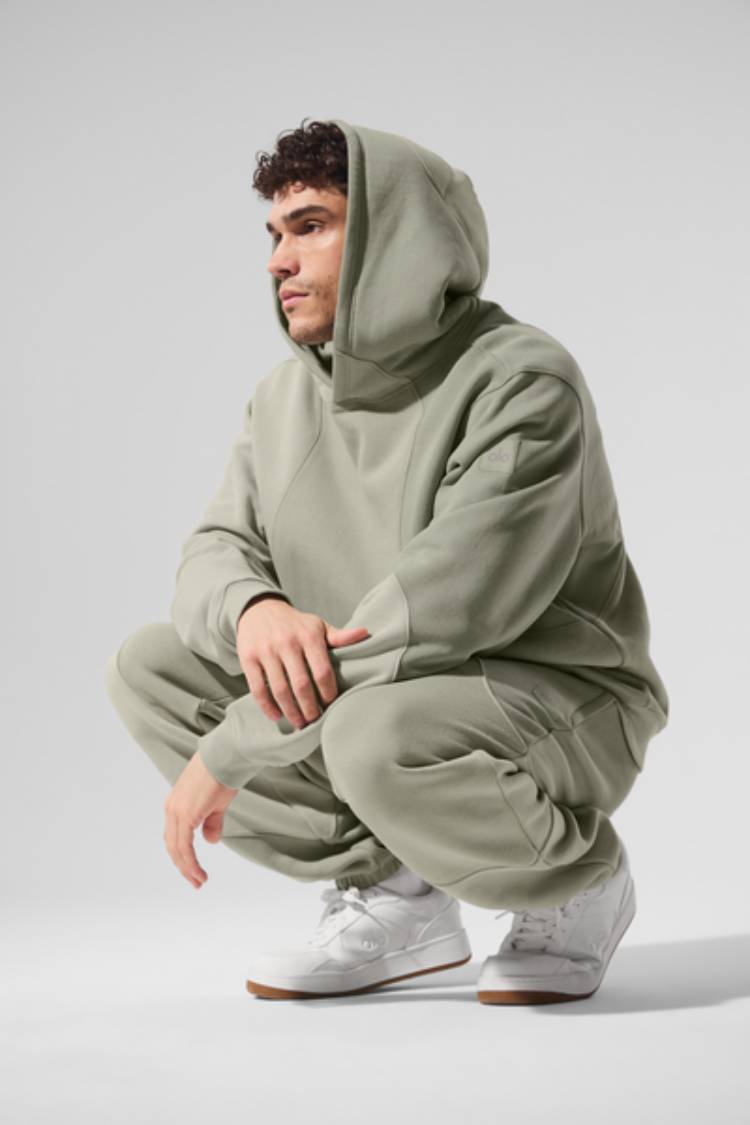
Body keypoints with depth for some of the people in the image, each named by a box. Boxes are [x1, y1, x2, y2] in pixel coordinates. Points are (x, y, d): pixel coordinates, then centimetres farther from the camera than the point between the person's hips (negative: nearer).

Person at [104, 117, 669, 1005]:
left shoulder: (524, 383, -21)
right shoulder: (285, 397, 4)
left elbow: (438, 610, -29)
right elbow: (214, 550, 0)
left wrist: (227, 750, -26)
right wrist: (254, 609, -28)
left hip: (556, 704, -7)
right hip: (382, 695, 7)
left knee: (379, 733, -39)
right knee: (148, 664, -5)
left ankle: (579, 884, -6)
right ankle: (392, 897, -1)